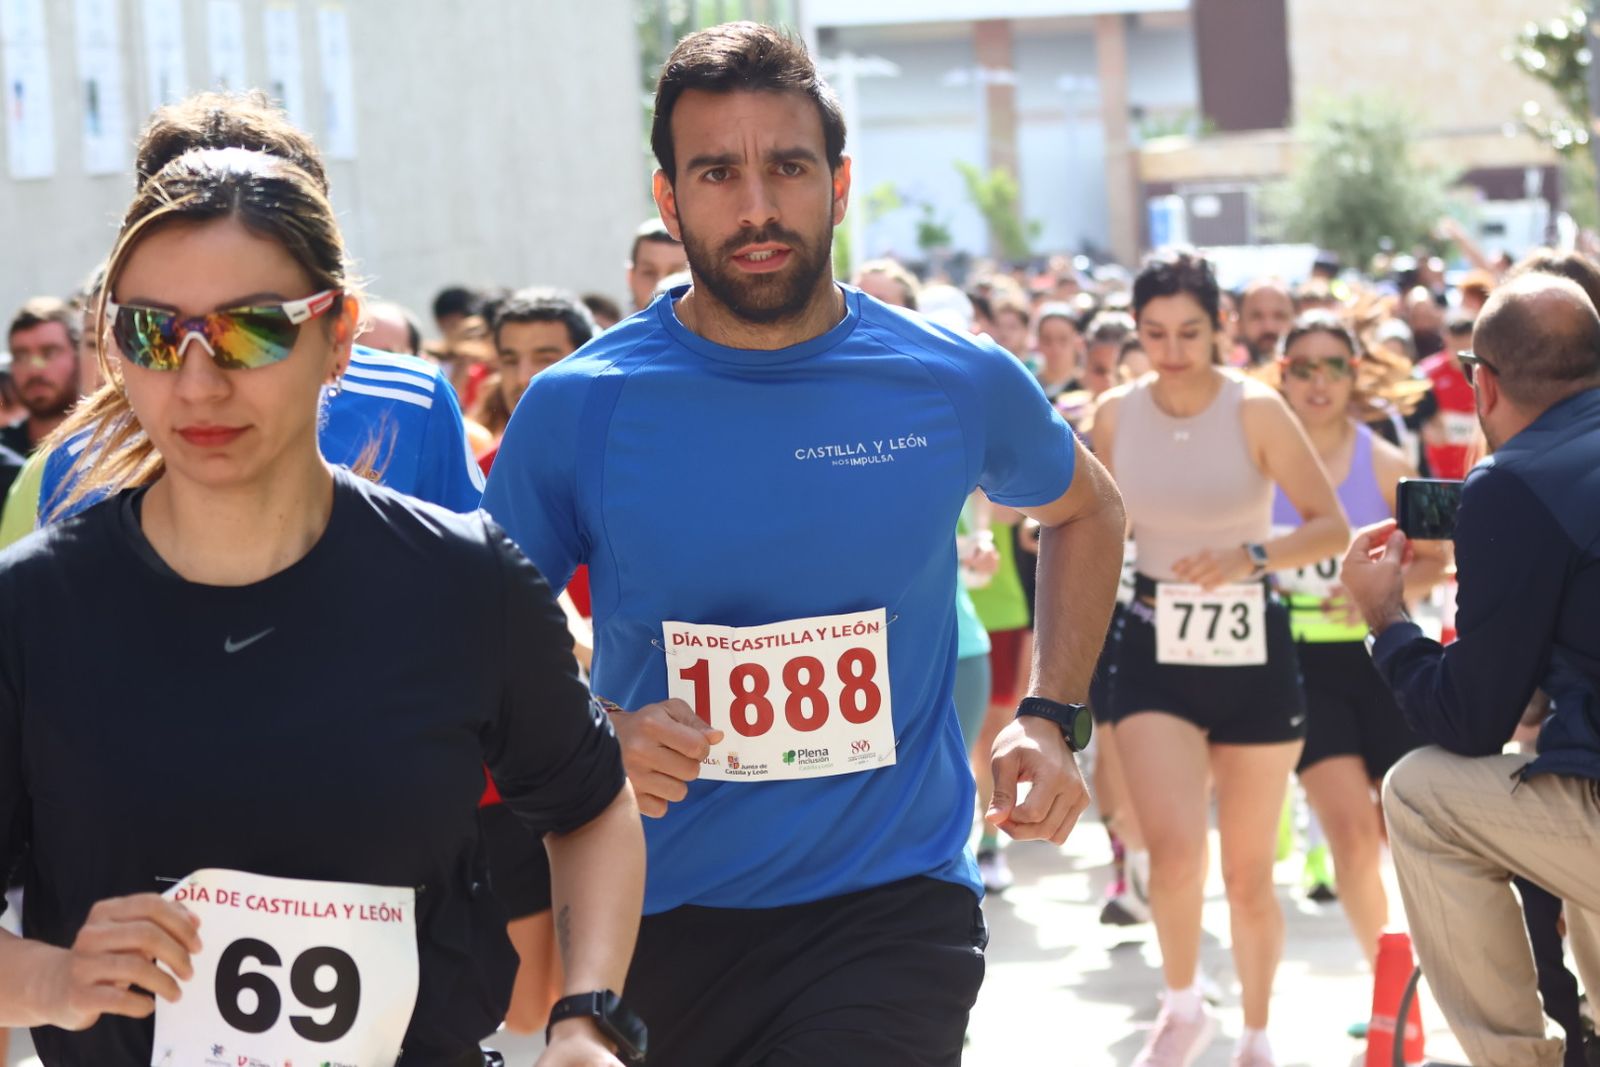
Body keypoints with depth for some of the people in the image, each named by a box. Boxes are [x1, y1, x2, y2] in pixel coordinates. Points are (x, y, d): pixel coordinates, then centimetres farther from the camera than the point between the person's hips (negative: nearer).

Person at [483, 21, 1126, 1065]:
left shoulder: (957, 383, -2)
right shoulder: (576, 408, -5)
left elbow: (1086, 511, 19)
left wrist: (1051, 720, 7)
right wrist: (592, 737, -15)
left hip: (897, 899, -1)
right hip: (662, 914, 1)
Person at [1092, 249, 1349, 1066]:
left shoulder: (1255, 410, -10)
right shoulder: (1115, 414, -1)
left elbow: (1333, 527, -13)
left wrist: (1251, 556, -29)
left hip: (1251, 649, -1)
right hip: (1156, 651, 1)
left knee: (1248, 873, 8)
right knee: (1175, 853, -19)